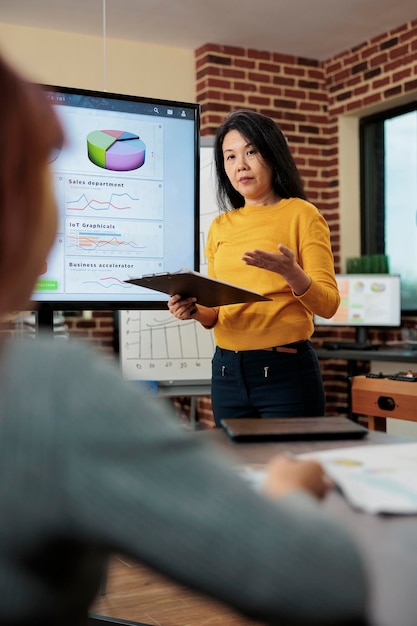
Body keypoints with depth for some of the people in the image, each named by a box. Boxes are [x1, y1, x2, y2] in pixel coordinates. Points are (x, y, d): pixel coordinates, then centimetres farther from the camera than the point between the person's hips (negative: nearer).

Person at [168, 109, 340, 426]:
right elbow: (217, 313, 14)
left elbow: (328, 303, -9)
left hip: (286, 369, -4)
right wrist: (196, 311, -7)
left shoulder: (301, 214, -3)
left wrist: (291, 272, -27)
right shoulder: (220, 226, 11)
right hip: (227, 371, 4)